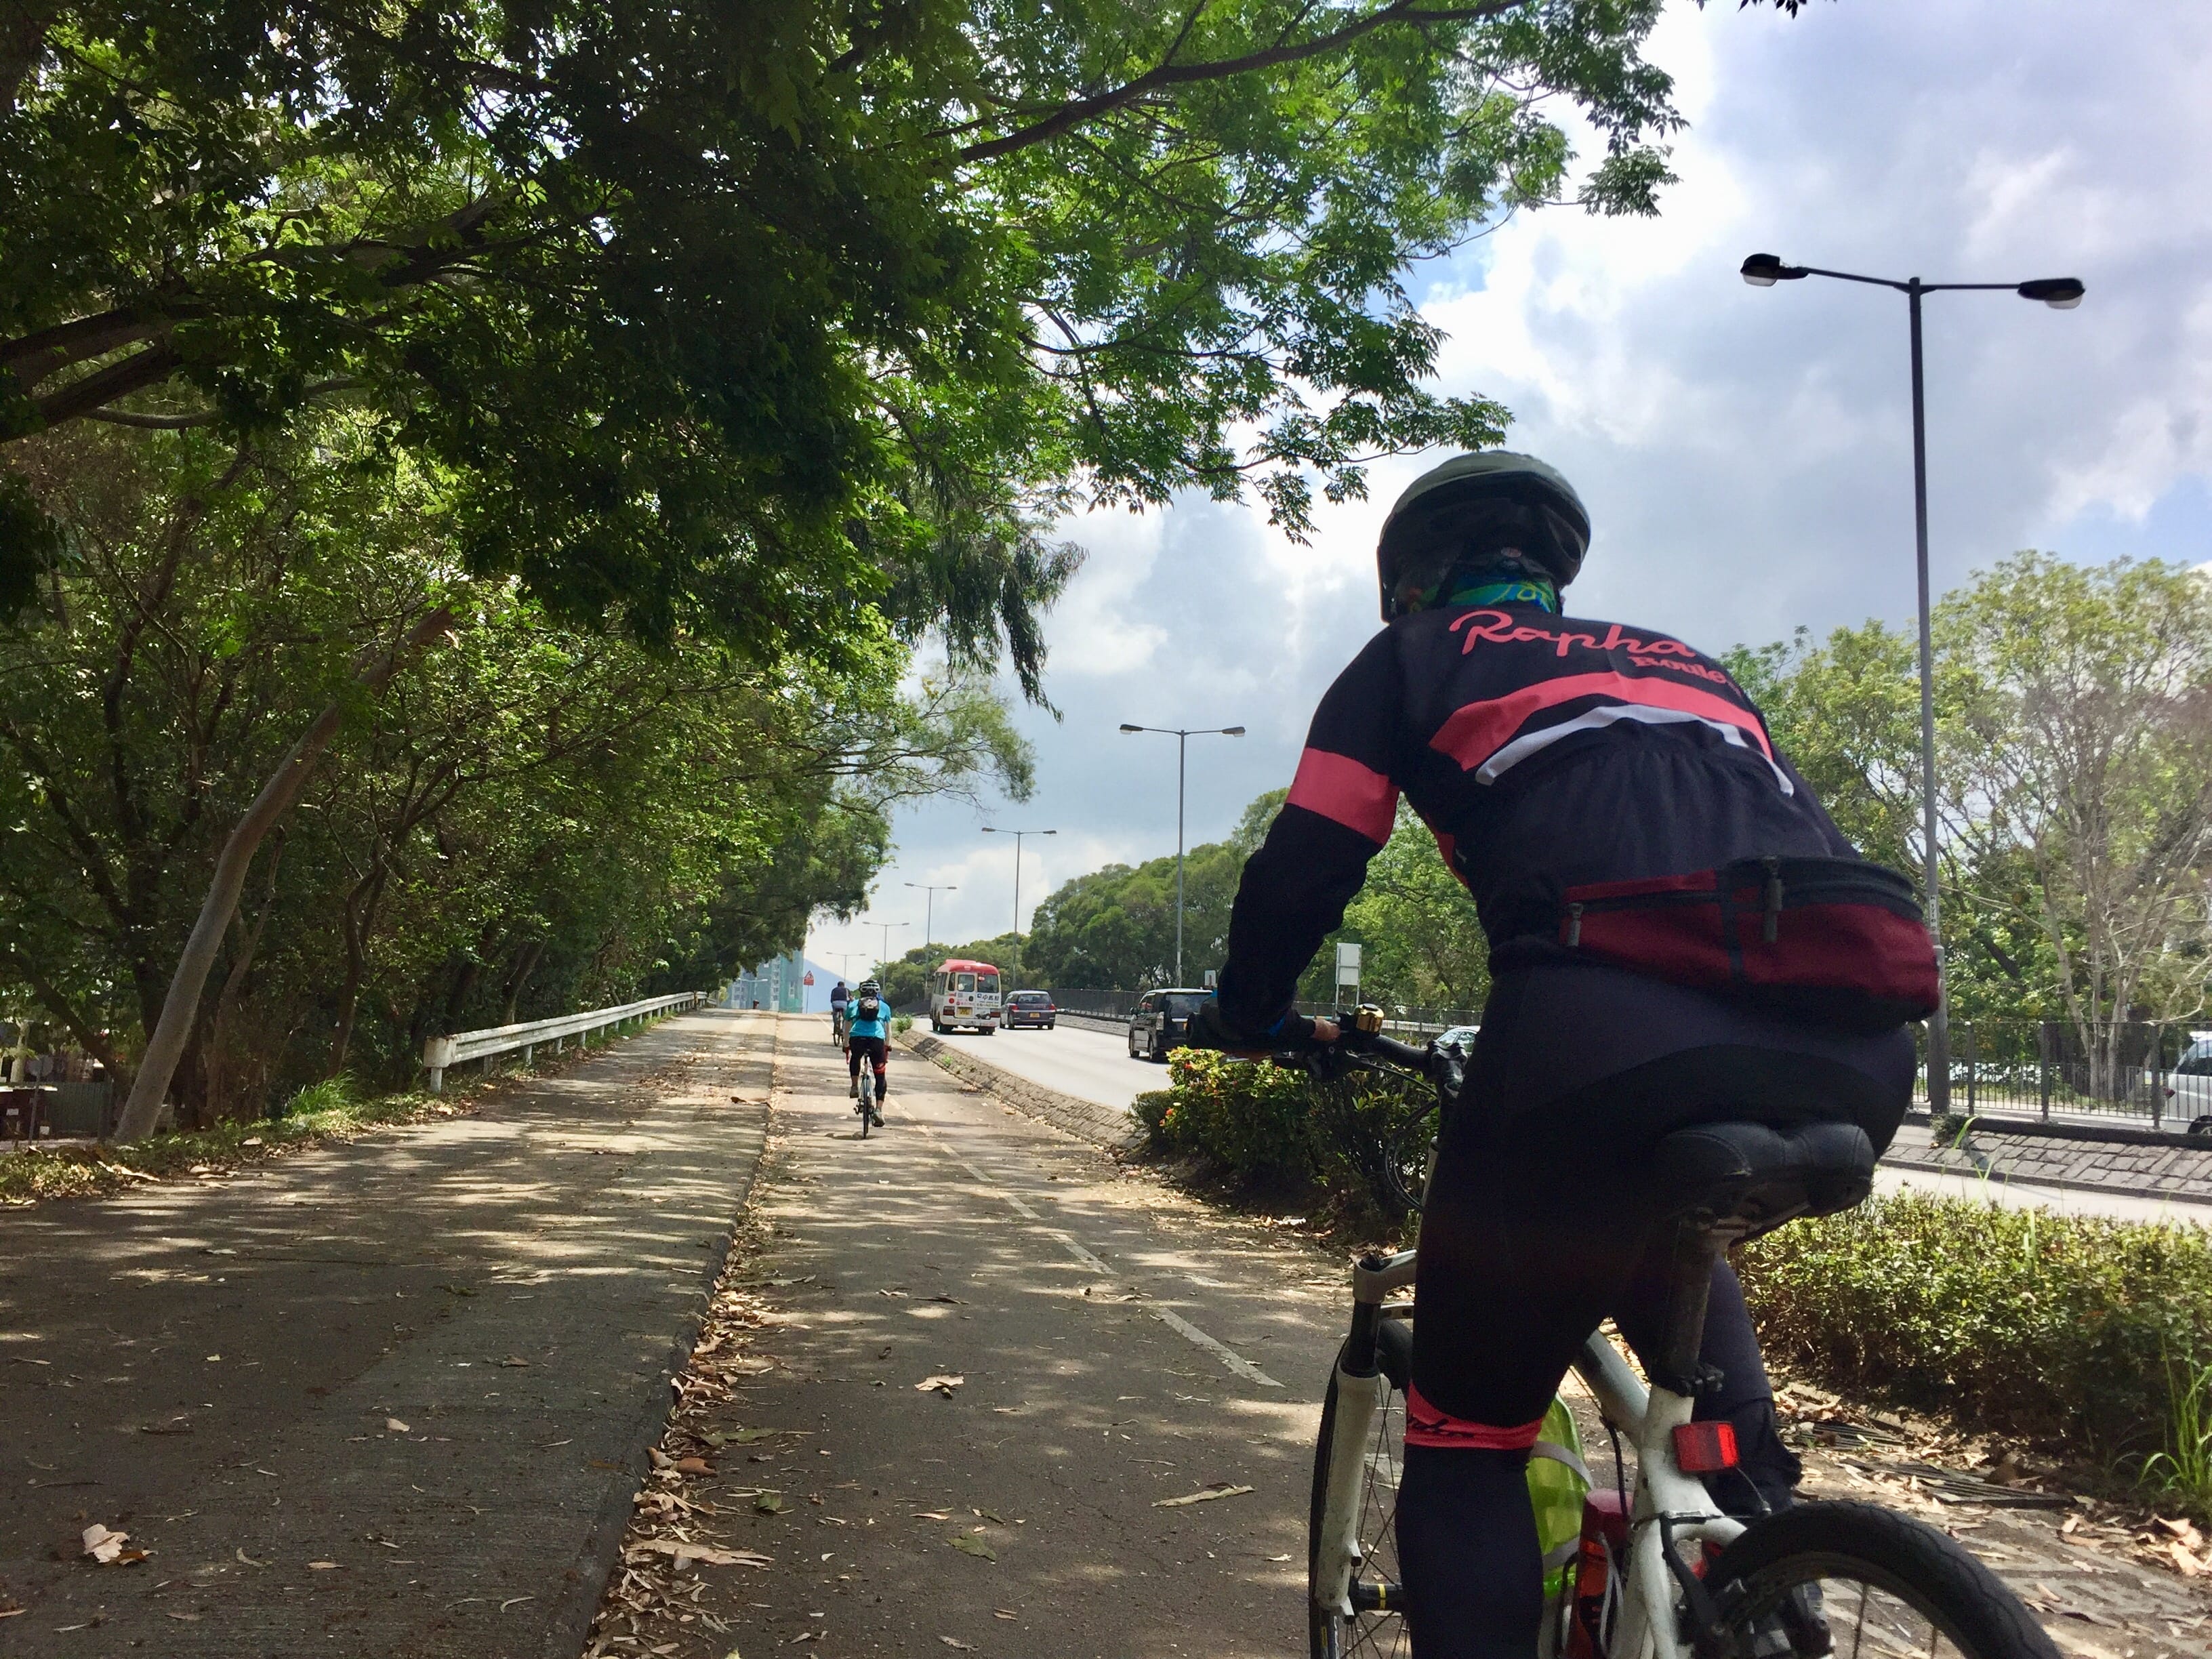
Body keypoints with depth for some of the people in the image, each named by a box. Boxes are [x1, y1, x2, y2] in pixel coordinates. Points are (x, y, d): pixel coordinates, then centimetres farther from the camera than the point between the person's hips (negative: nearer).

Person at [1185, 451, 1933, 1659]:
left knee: (1465, 1445, 11)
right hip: (1852, 1054, 6)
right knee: (1657, 1242, 39)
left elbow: (1304, 866, 14)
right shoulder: (1689, 664, 36)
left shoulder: (1416, 656, 22)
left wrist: (1247, 1015, 32)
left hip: (1611, 1033, -6)